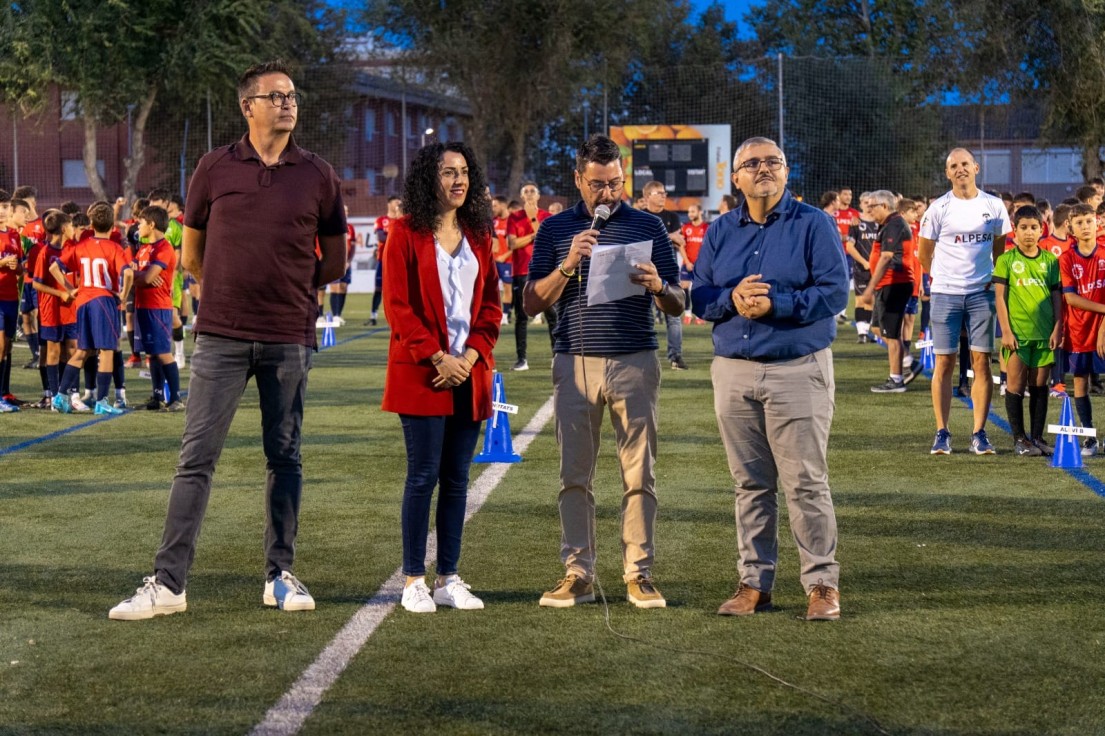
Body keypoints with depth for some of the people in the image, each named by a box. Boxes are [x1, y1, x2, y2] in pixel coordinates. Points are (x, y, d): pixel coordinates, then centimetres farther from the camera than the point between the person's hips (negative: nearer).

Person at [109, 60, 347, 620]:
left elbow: (334, 262, 11)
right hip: (221, 337, -1)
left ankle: (280, 576, 18)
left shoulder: (318, 177, 4)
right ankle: (167, 582, 1)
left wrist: (288, 288, 12)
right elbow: (191, 254, 12)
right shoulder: (215, 169, 3)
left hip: (289, 339, 1)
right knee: (196, 458, -2)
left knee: (284, 457, 8)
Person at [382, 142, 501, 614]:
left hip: (469, 375, 5)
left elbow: (491, 306, 11)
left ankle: (448, 579, 11)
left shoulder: (478, 237, 13)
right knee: (424, 475, -4)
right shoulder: (406, 233, -1)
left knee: (457, 477, 6)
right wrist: (438, 358, -13)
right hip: (422, 374, -4)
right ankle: (414, 581, 2)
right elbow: (398, 305, -6)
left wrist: (471, 356, -5)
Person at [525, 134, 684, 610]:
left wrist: (657, 287, -16)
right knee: (574, 476, 2)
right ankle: (577, 574, 8)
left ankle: (639, 574, 6)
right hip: (574, 363, 1)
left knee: (639, 475, 0)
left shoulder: (648, 226, 7)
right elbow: (532, 304, 4)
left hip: (635, 362, -1)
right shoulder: (555, 230, 9)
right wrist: (568, 264, -11)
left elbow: (677, 306, 7)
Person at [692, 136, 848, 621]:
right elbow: (700, 298, 9)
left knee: (806, 484, -5)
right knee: (750, 484, 9)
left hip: (799, 371, -4)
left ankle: (822, 584, 2)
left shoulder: (814, 225, 0)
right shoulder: (719, 232, 13)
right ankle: (754, 582, 16)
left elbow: (834, 291, -9)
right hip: (733, 372, 4)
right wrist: (732, 298, -12)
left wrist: (775, 304, -18)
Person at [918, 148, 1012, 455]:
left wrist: (993, 279, 9)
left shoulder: (994, 206, 4)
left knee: (981, 361, -1)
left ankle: (979, 433, 4)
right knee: (944, 363, -1)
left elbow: (999, 248, 16)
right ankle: (942, 433, 5)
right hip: (945, 293, -1)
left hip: (981, 292, 1)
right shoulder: (939, 208, -2)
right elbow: (924, 252, 7)